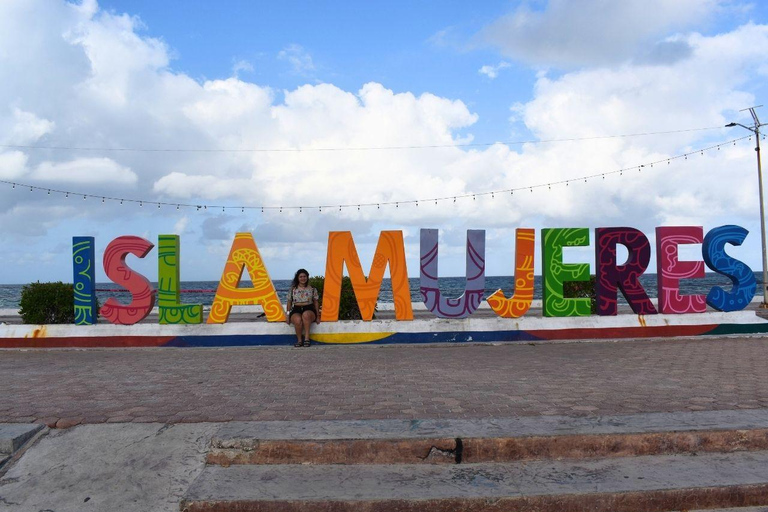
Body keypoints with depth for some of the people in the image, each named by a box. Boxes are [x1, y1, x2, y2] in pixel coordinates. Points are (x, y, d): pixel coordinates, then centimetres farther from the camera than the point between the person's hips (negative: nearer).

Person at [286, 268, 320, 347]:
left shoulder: (312, 289, 10)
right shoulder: (293, 289, 11)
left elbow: (315, 302, 13)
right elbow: (289, 302, 15)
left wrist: (317, 316, 8)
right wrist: (288, 315, 7)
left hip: (309, 309, 0)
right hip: (296, 310, 0)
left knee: (306, 314, -39)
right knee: (297, 320, -36)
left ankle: (306, 337, -31)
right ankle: (299, 340, -18)